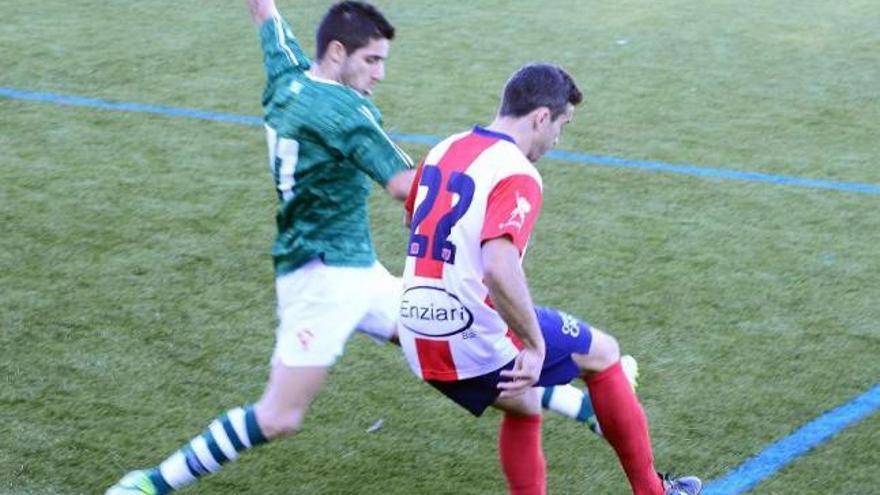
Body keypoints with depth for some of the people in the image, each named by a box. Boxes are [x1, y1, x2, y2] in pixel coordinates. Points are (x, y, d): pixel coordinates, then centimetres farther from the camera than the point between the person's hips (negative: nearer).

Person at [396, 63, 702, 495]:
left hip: (419, 342, 8)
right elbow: (499, 270, -31)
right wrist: (535, 346, -22)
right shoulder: (517, 176, -17)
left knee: (523, 406, 30)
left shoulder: (442, 151, 9)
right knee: (602, 353, 15)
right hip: (479, 338, -7)